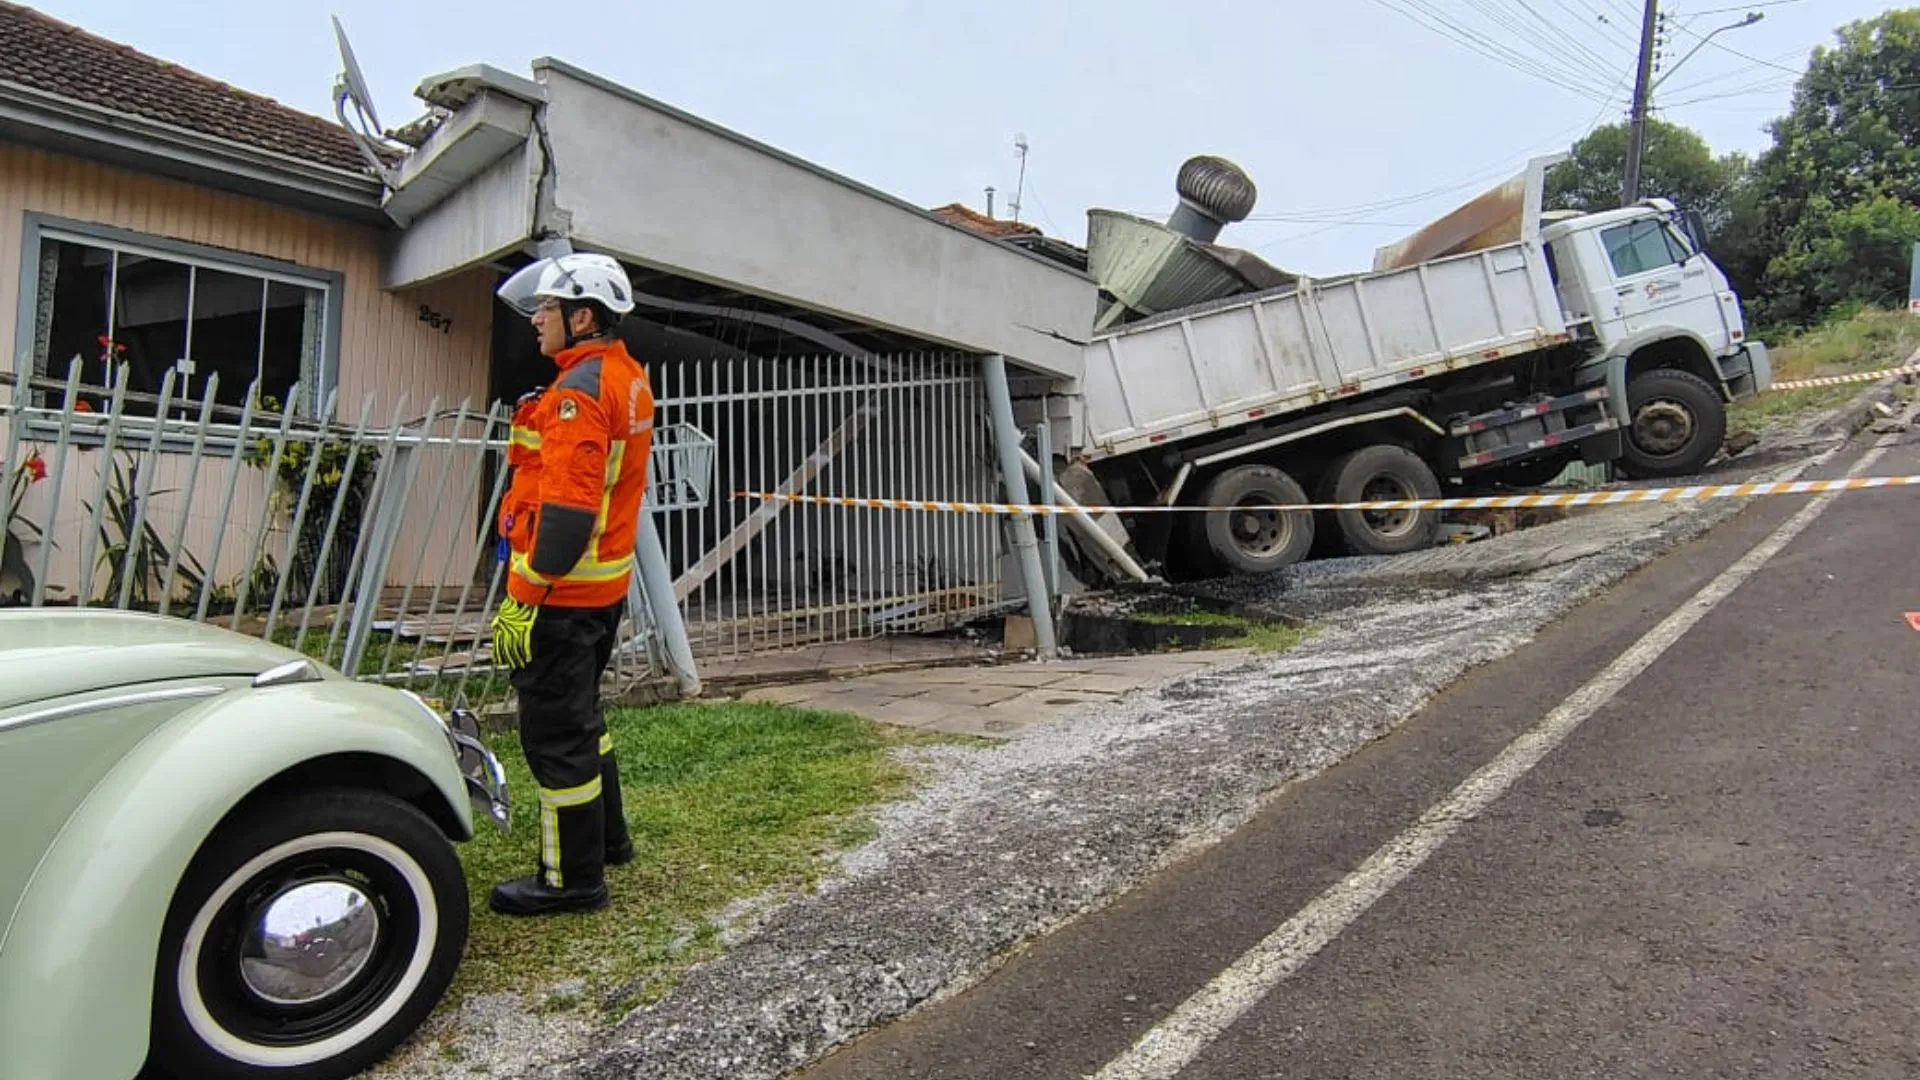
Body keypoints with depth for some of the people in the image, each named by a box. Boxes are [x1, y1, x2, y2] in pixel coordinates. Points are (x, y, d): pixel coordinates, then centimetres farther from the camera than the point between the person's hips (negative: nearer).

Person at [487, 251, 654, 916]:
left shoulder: (579, 390, -18)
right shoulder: (629, 380, 12)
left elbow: (566, 508, -25)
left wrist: (523, 598, -22)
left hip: (562, 593, -10)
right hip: (605, 585, 10)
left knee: (555, 732, 1)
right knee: (580, 716, 23)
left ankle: (574, 879, 13)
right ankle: (606, 837, 37)